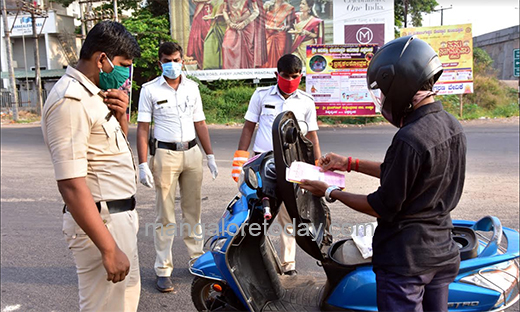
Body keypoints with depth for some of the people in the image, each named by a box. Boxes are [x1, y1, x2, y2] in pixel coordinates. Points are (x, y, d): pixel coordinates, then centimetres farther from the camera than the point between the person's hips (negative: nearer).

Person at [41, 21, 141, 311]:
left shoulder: (95, 94, 10)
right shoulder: (71, 101, -20)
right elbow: (71, 185, -27)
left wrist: (120, 116, 1)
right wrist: (109, 249, -26)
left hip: (120, 214, 10)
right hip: (101, 221, -10)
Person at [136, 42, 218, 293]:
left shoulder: (192, 87, 9)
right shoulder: (150, 90, -2)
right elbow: (142, 129, -5)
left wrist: (210, 156, 10)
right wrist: (143, 164, -13)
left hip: (192, 152, 4)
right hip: (166, 154, -4)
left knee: (193, 211, 13)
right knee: (165, 216, 1)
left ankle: (198, 258, 26)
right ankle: (163, 270, 11)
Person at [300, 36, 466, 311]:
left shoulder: (410, 139, -27)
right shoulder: (452, 126, 2)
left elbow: (384, 207, -19)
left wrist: (330, 193, -7)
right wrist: (350, 164, 14)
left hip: (405, 260, -8)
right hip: (443, 254, 9)